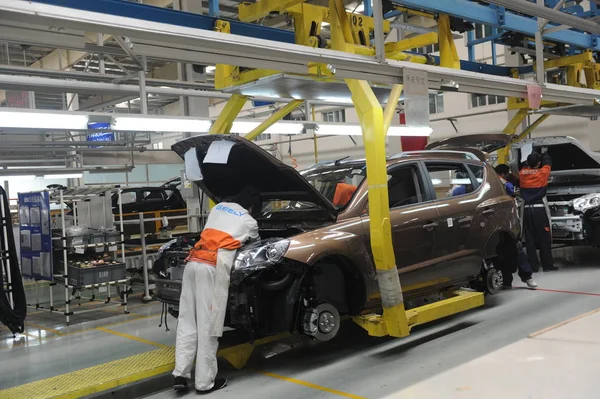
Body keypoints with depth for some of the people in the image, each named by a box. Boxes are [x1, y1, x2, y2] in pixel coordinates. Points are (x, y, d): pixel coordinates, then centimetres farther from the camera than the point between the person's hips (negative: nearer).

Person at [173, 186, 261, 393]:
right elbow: (255, 243, 31)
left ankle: (180, 374, 5)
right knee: (208, 325, -3)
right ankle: (205, 381, 2)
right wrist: (244, 239, 52)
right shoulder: (249, 222, 12)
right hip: (212, 267, -6)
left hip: (193, 263, 6)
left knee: (187, 321, 8)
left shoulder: (217, 207, 25)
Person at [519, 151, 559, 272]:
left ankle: (533, 266, 6)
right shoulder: (542, 172, -3)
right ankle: (547, 264, 5)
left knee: (530, 239, 5)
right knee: (544, 238, 2)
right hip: (539, 209, -3)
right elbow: (548, 162, 17)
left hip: (526, 210, 3)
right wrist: (544, 153, 35)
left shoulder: (522, 173, 3)